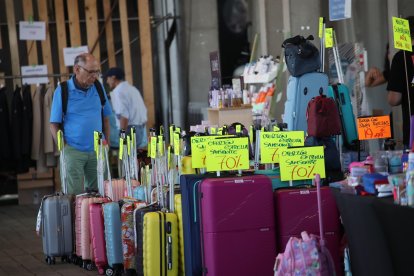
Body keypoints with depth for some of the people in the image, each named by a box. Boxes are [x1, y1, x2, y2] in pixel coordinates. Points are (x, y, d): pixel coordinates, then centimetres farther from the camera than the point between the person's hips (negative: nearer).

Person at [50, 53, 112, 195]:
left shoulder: (98, 87, 6)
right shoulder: (63, 91, -5)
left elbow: (105, 118, 15)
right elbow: (54, 125, -3)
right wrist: (64, 149, -10)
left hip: (97, 151, 4)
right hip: (73, 151, -4)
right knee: (74, 195, -6)